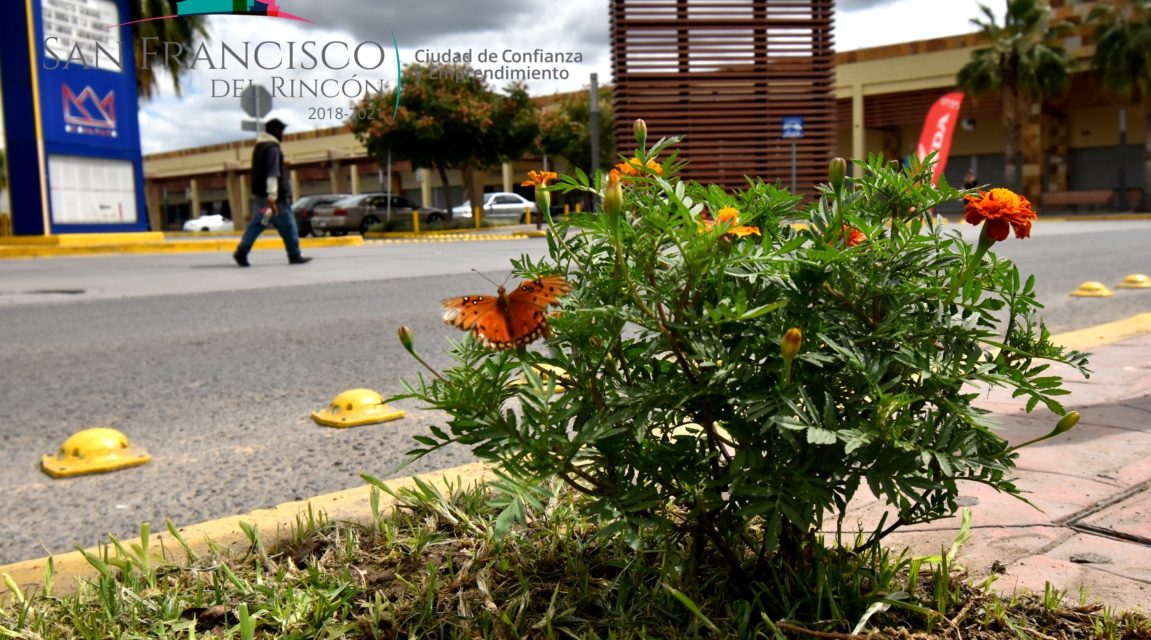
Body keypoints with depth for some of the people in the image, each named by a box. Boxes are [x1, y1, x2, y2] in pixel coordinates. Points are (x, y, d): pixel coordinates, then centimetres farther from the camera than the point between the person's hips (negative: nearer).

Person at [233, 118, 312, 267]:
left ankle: (241, 252, -5)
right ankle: (294, 255, 4)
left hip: (259, 194, 9)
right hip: (276, 196, -9)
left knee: (256, 223, 6)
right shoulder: (273, 148, -12)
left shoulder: (259, 147, 18)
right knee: (287, 225, 0)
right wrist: (272, 196, -29)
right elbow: (272, 174, -22)